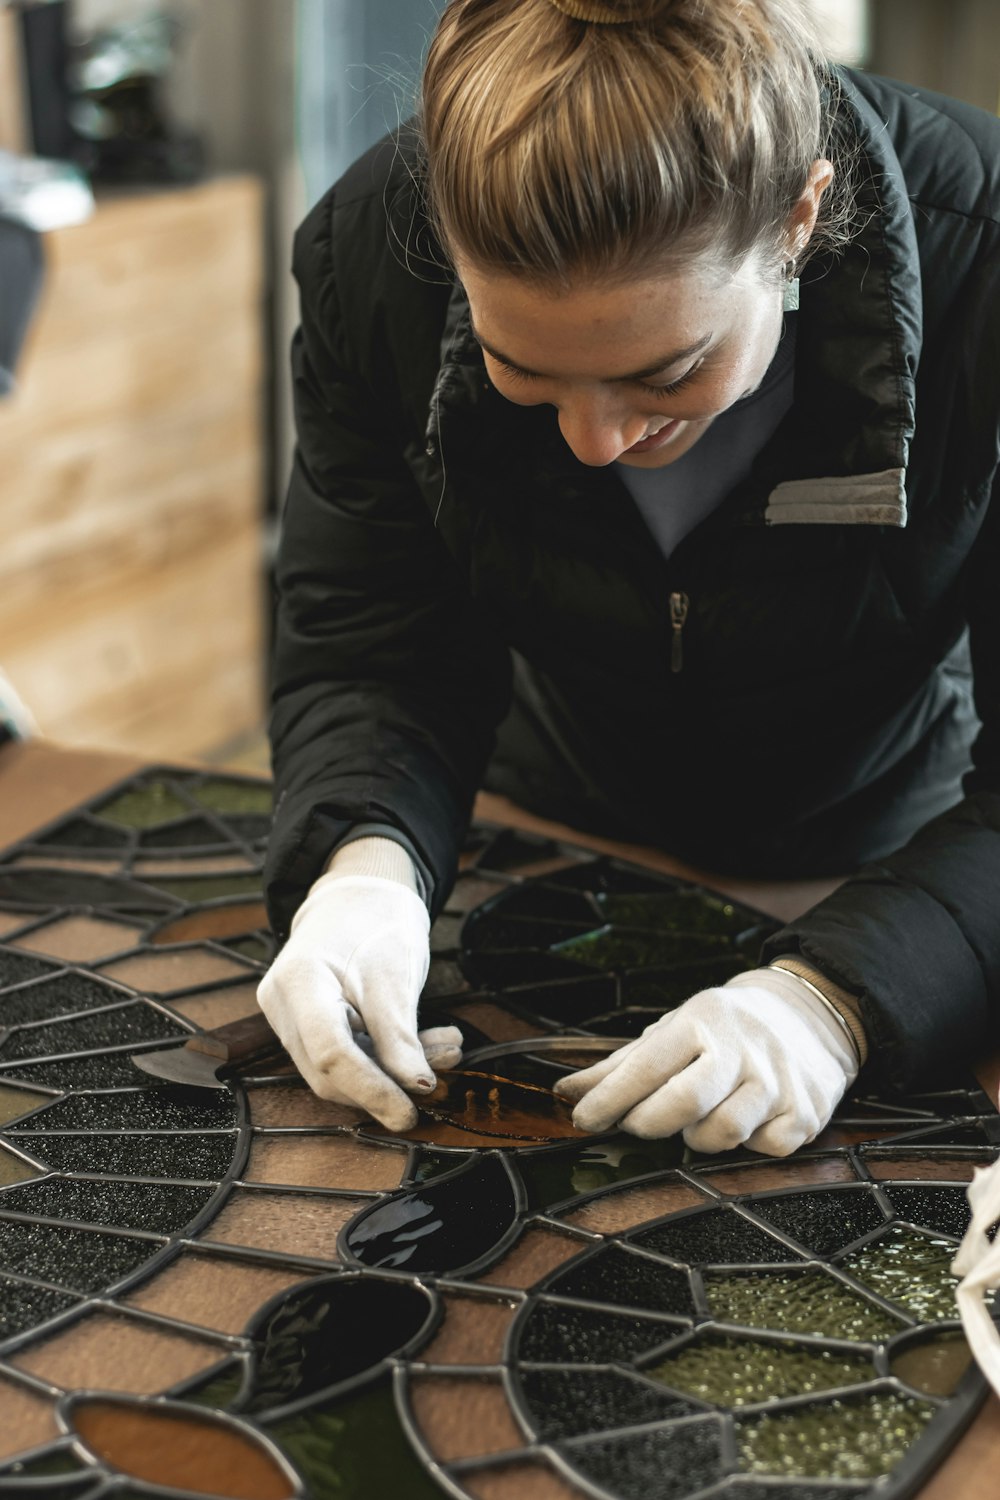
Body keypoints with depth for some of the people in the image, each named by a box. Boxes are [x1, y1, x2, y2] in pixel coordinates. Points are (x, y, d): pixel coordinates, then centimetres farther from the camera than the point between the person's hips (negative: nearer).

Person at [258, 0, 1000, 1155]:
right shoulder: (373, 247, -21)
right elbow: (368, 652, -14)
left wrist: (840, 994, -42)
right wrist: (363, 862, -34)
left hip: (884, 876, -2)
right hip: (552, 837, 3)